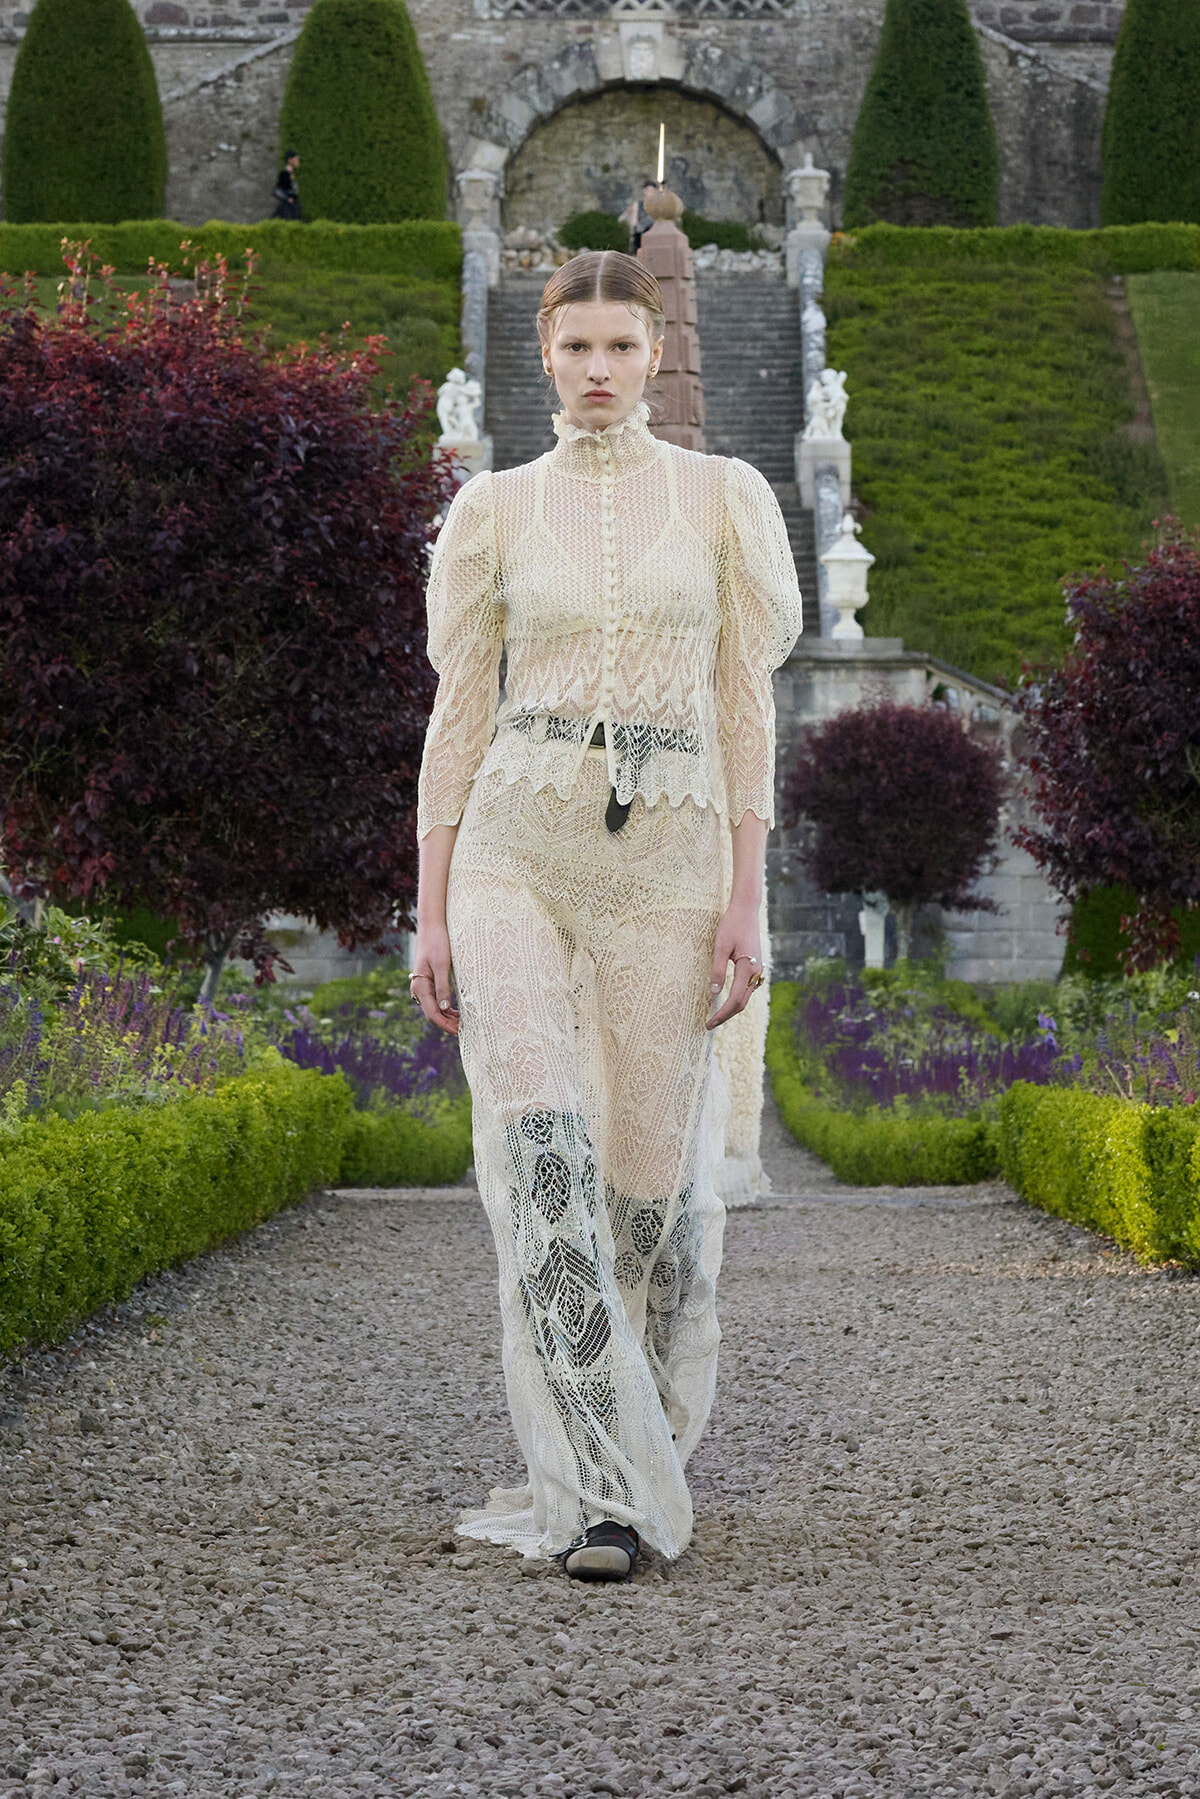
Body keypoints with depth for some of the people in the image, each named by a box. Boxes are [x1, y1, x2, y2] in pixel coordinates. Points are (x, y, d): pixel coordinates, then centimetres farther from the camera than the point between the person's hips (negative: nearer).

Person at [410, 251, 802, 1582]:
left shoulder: (723, 498, 6)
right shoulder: (493, 510, 7)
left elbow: (742, 707, 4)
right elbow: (459, 714, 8)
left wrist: (746, 899, -3)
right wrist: (431, 914, 3)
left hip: (668, 859, 0)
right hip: (515, 849, 0)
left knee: (649, 1173, 2)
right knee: (543, 1159, -15)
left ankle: (631, 1460, 24)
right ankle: (602, 1490, -14)